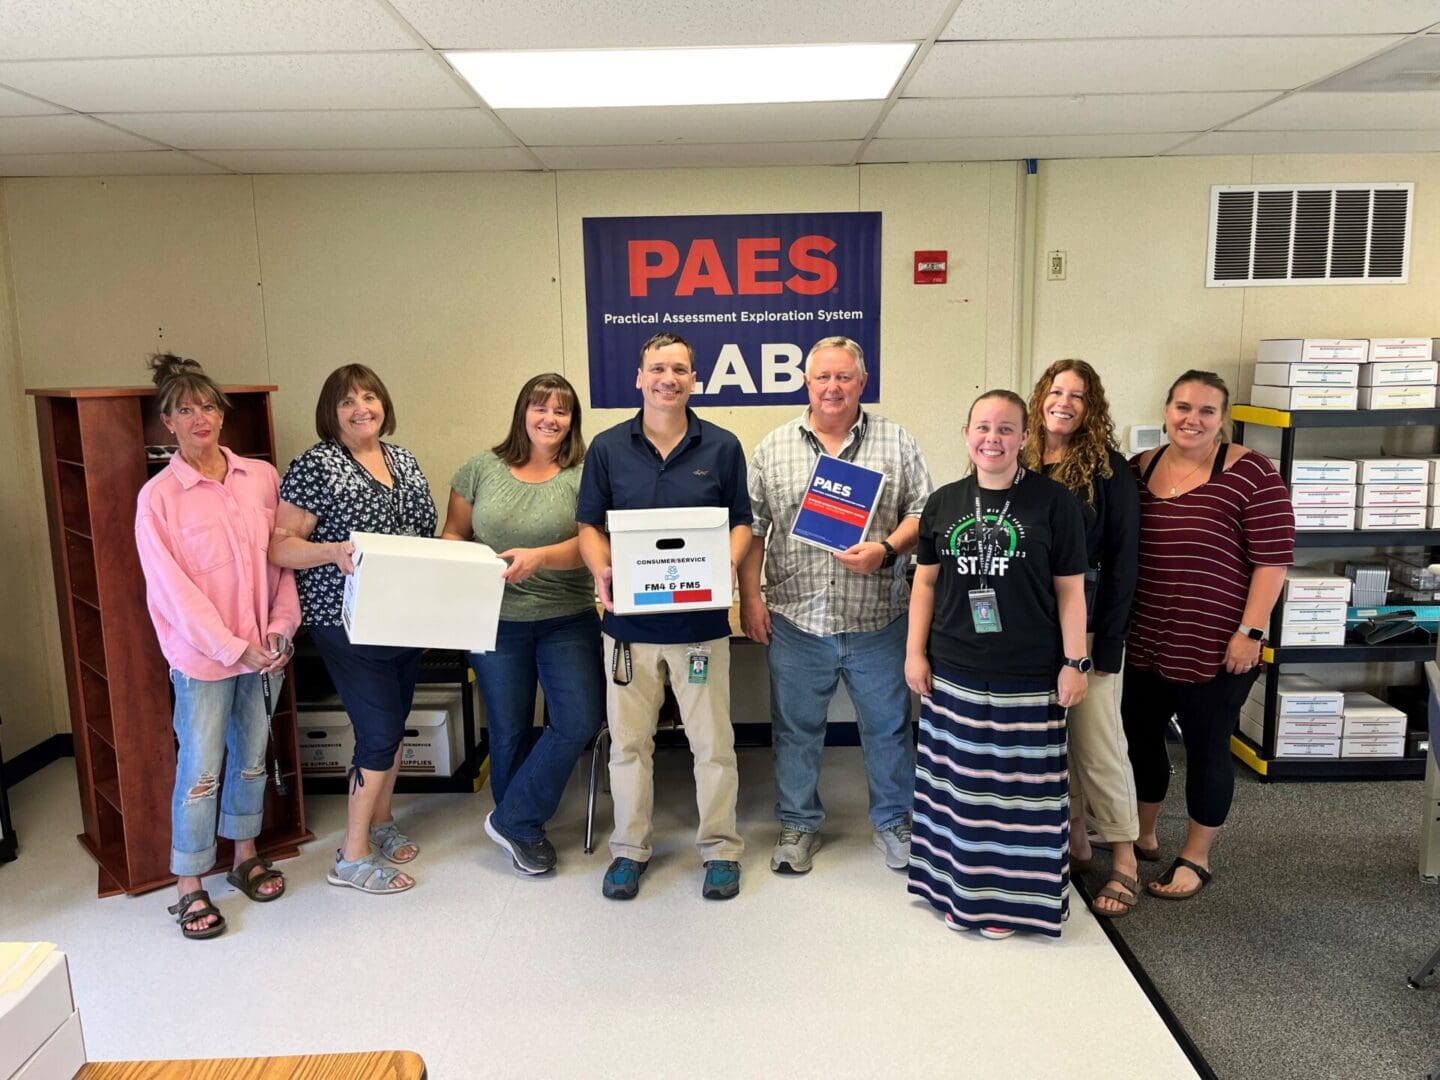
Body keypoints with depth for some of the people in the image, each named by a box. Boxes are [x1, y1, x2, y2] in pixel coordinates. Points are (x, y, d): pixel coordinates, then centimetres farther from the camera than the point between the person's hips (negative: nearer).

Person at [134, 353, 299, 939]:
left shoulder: (262, 476, 0)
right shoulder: (158, 497, -11)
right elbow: (175, 589, -13)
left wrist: (281, 625, -7)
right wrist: (234, 648, -16)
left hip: (262, 649, 4)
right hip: (203, 655, -4)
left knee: (252, 756, 17)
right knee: (200, 769, 5)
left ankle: (245, 856, 36)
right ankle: (189, 886, 22)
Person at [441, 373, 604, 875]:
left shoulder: (582, 476, -5)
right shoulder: (481, 469, 2)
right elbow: (453, 533, 8)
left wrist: (539, 557, -30)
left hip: (567, 621, -1)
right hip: (496, 621, 1)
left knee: (581, 721, -6)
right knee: (509, 730, 11)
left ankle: (513, 821, 13)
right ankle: (517, 827, 31)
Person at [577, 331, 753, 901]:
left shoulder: (722, 447, 1)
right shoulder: (607, 447, 3)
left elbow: (741, 521, 6)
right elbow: (589, 524, 6)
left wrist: (727, 564, -14)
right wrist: (601, 571, -13)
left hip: (701, 621, -1)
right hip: (629, 620, 1)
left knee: (712, 742, 7)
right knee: (628, 742, 11)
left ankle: (720, 848, 24)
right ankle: (630, 848, 28)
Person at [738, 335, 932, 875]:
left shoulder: (896, 442, 2)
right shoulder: (774, 447, 4)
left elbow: (923, 512, 1)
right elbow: (752, 526, 4)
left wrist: (886, 551, -16)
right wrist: (750, 596, -2)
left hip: (877, 622, 0)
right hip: (795, 620, 1)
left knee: (888, 727, 12)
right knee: (796, 729, 12)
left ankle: (894, 820, 33)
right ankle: (798, 824, 30)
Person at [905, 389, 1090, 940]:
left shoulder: (1053, 502, -4)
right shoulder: (944, 502, 5)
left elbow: (1070, 589, -2)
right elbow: (926, 581, 10)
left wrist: (1075, 662, -5)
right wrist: (915, 651, 6)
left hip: (1029, 678, -3)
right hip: (953, 673, 3)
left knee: (1020, 787, 5)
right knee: (958, 782, 12)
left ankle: (1011, 896, 22)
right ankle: (957, 885, 29)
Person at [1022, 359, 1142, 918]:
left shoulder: (1109, 469, -6)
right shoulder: (1020, 464, 6)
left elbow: (1122, 559, -8)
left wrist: (1109, 643, -12)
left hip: (1085, 627, -4)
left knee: (1096, 740, 1)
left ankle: (1124, 860, 14)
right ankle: (1073, 832, 30)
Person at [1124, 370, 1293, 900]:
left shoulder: (1250, 473, -10)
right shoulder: (1138, 469, 5)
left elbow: (1272, 559, -12)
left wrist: (1251, 632, -15)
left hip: (1216, 648, -5)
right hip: (1145, 643, 6)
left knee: (1206, 747, 9)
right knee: (1139, 736, 17)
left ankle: (1195, 857, 27)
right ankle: (1142, 833, 40)